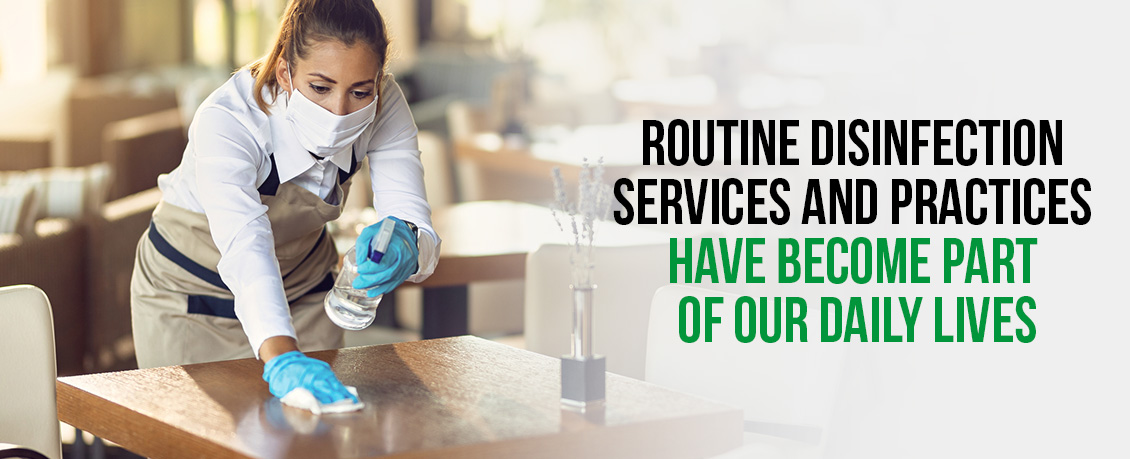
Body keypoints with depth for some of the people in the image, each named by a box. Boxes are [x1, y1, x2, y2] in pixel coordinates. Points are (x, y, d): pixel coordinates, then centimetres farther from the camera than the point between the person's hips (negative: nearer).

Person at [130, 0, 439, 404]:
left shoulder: (384, 105, -23)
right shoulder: (225, 120, -36)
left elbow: (418, 227, -28)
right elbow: (245, 248, -50)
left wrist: (406, 245, -52)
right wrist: (281, 358, -66)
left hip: (302, 285, 3)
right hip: (189, 290, -3)